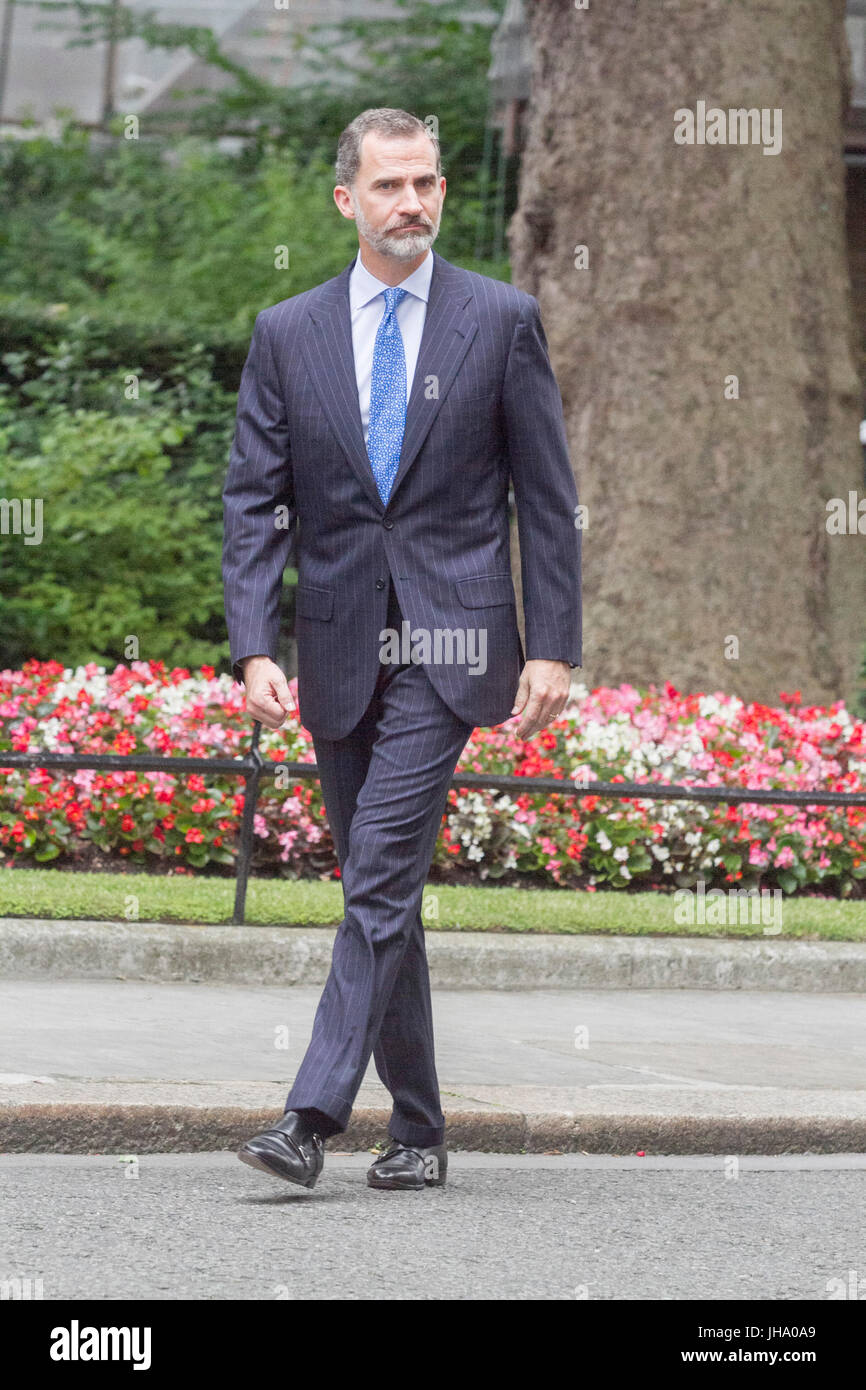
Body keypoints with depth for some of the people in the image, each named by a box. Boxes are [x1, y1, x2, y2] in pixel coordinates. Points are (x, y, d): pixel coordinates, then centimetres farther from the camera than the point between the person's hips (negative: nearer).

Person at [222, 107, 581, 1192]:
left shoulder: (501, 319, 2)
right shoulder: (287, 333, 7)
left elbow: (546, 499, 3)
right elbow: (255, 501, 4)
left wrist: (552, 649, -4)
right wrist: (254, 648, -8)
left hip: (448, 641, -3)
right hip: (339, 650, 4)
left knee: (380, 876, -15)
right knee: (381, 893, 9)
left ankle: (312, 1118, -19)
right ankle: (417, 1131, 18)